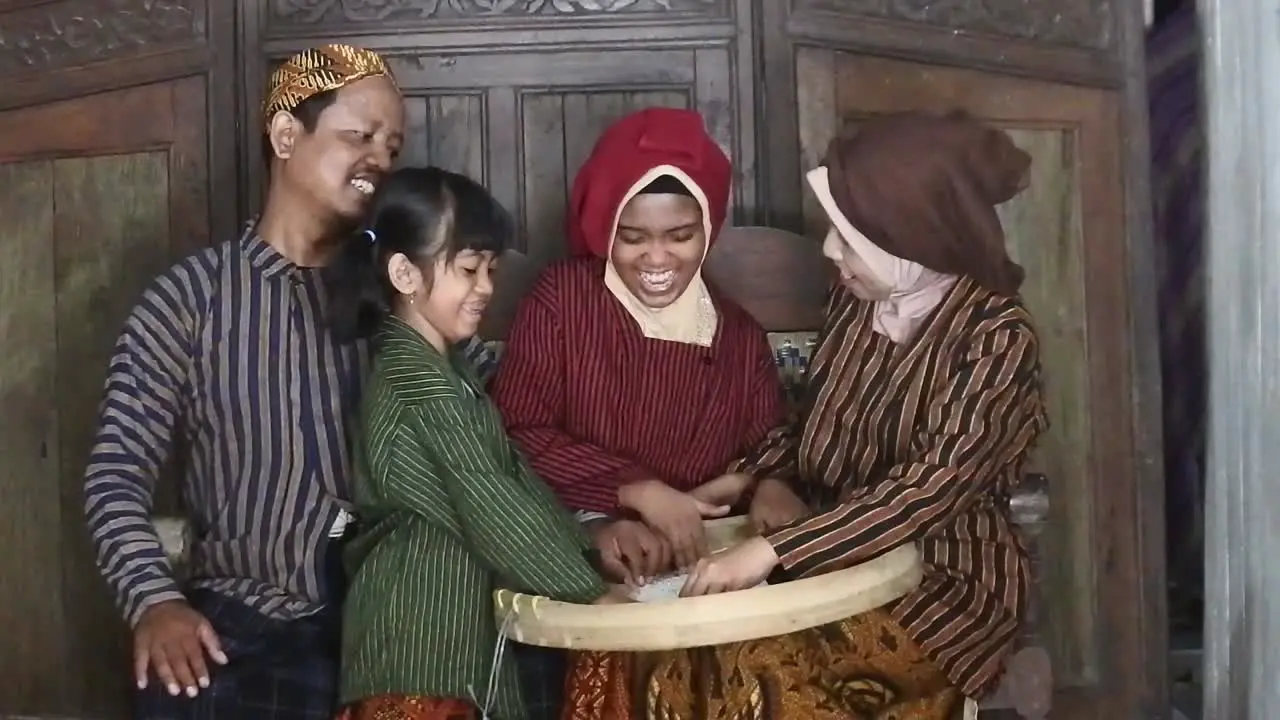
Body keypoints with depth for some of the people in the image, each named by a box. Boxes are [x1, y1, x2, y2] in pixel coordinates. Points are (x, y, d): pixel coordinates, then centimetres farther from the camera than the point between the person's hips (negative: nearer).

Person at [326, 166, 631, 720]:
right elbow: (488, 503, -19)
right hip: (417, 623, -10)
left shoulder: (443, 370, 15)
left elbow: (512, 473, 15)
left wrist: (590, 538, 7)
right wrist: (591, 591, -13)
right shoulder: (420, 383, -17)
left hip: (452, 616, 10)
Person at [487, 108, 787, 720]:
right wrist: (639, 492, -16)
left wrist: (762, 488, -15)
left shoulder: (739, 334, 11)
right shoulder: (560, 298, -1)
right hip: (571, 560, -3)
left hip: (695, 567, 4)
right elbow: (518, 435, -8)